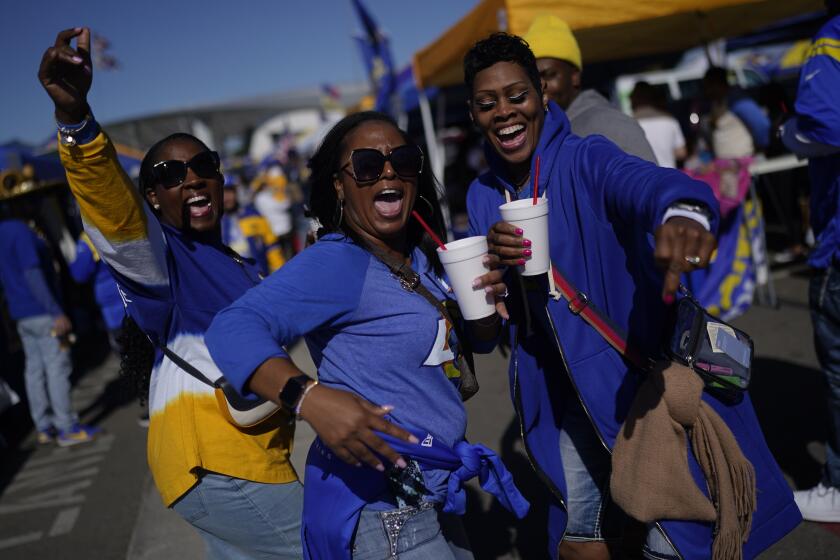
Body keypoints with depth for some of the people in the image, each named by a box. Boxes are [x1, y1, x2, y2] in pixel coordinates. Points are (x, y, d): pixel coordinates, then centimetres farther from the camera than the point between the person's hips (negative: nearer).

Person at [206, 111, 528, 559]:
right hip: (379, 510, -9)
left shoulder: (421, 256, 7)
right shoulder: (335, 263, -19)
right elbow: (234, 328, -31)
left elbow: (477, 337, 19)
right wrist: (309, 397, -47)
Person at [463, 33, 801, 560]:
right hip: (568, 392, 5)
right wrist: (493, 263, -20)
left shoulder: (585, 160, -14)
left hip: (640, 372, -5)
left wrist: (683, 210, -61)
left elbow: (642, 180, -37)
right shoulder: (483, 196, 3)